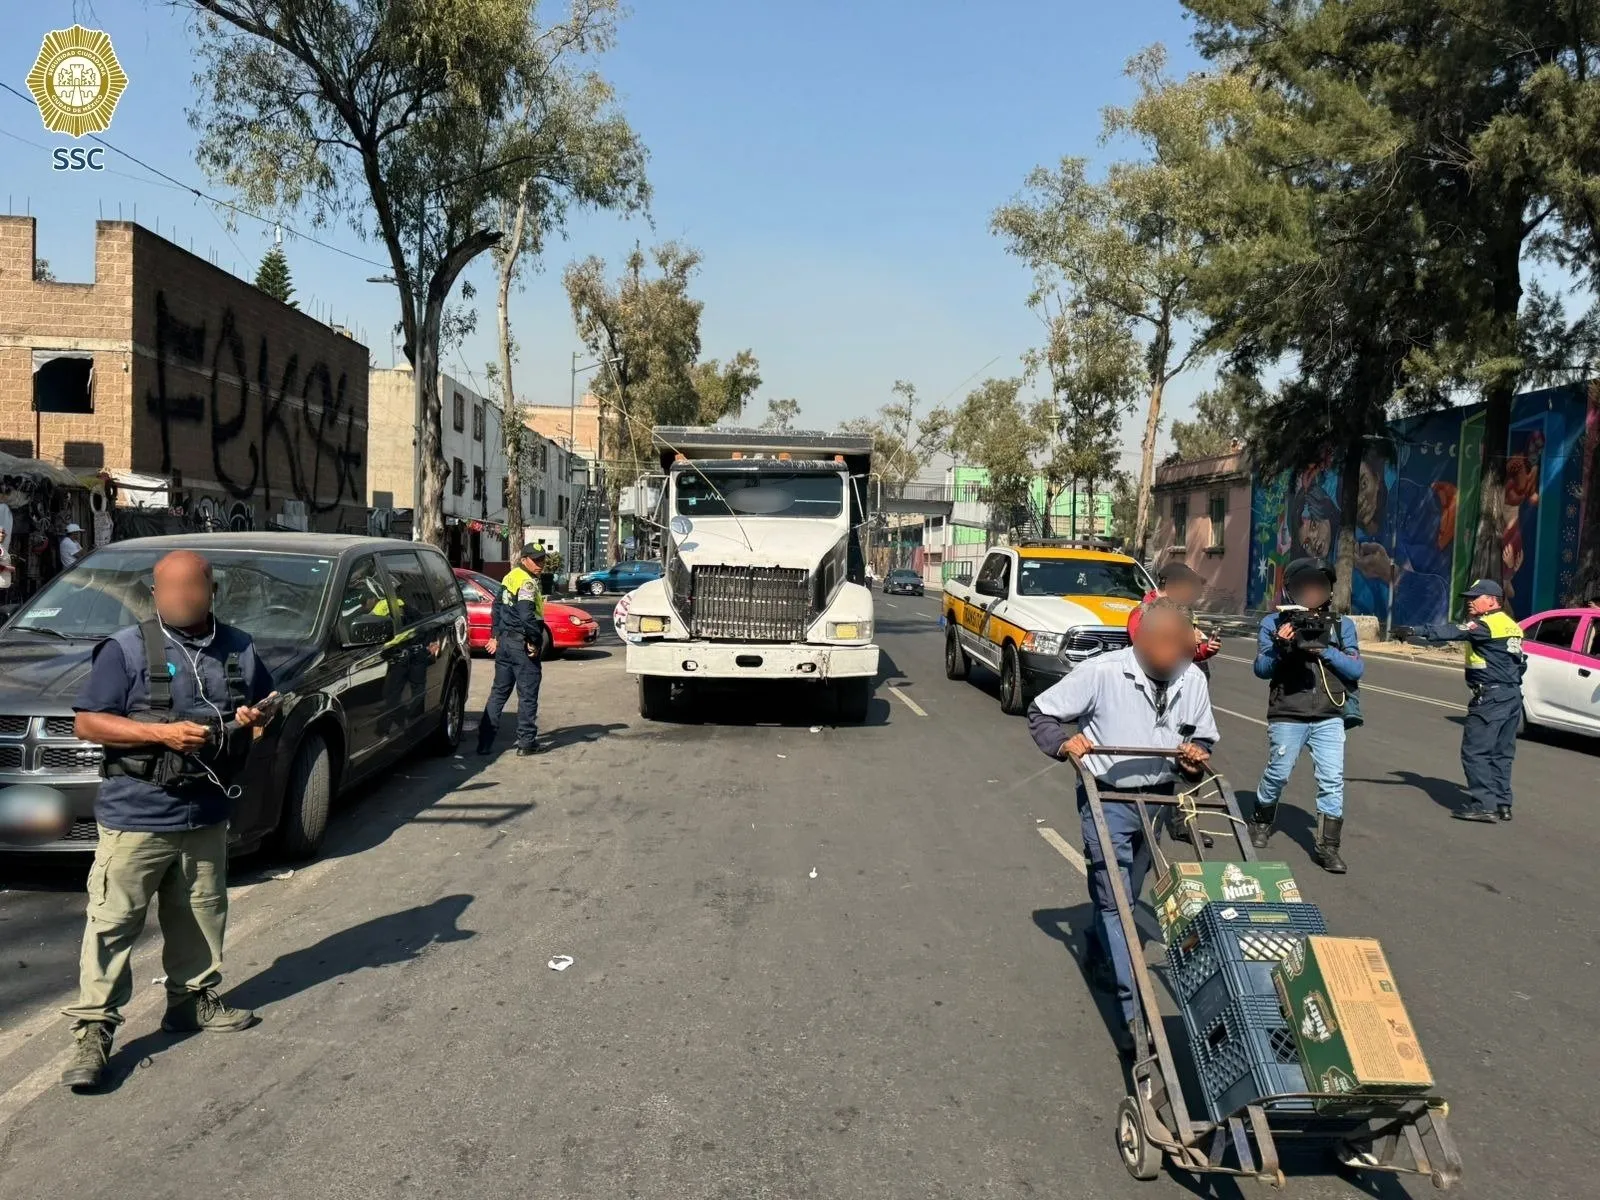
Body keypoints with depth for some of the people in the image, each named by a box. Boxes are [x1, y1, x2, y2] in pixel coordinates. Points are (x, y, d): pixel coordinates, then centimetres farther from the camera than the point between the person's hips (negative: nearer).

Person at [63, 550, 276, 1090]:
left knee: (201, 915, 16)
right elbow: (88, 722, -9)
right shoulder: (127, 649, -9)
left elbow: (267, 702, 21)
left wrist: (261, 714, -4)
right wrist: (161, 732, -21)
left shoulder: (238, 649, 5)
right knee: (112, 922, -2)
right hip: (134, 817, -5)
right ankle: (93, 1030, 6)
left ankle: (193, 1000, 33)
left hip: (206, 816, 5)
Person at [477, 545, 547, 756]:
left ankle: (485, 741, 13)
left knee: (499, 691, 13)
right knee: (527, 695, 2)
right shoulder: (528, 582, -15)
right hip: (521, 643, -9)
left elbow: (496, 608, 19)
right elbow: (526, 616, -25)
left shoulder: (510, 577, 14)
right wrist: (534, 642, -16)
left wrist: (495, 636, 21)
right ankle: (526, 743, 7)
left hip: (504, 641, 9)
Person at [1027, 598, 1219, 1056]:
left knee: (1126, 896, 21)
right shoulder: (1102, 672, -19)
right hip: (1107, 799, -5)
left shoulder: (1193, 680, -4)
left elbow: (1203, 737, 13)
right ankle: (1134, 1010, -4)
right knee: (1114, 901, -7)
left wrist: (1196, 756, -9)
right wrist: (1064, 742, -26)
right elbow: (1041, 713, -9)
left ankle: (1098, 949, 49)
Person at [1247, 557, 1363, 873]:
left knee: (1332, 780, -3)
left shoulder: (1342, 625, 7)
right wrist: (1280, 645, -22)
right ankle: (1261, 823, 31)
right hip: (1287, 717, -2)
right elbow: (1261, 669, -4)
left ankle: (1327, 846, 4)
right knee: (1278, 774, 6)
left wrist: (1325, 650, -15)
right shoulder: (1274, 623, 1)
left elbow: (1356, 669, 0)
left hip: (1329, 719, 2)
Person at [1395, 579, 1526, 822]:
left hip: (1490, 698, -9)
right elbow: (1520, 663, 23)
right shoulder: (1512, 626, 17)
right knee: (1501, 753, 13)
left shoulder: (1485, 624, -12)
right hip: (1513, 696, 9)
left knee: (1475, 751, -6)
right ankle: (1502, 804, 16)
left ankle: (1484, 805, -9)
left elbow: (1451, 632, -26)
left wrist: (1413, 631, -33)